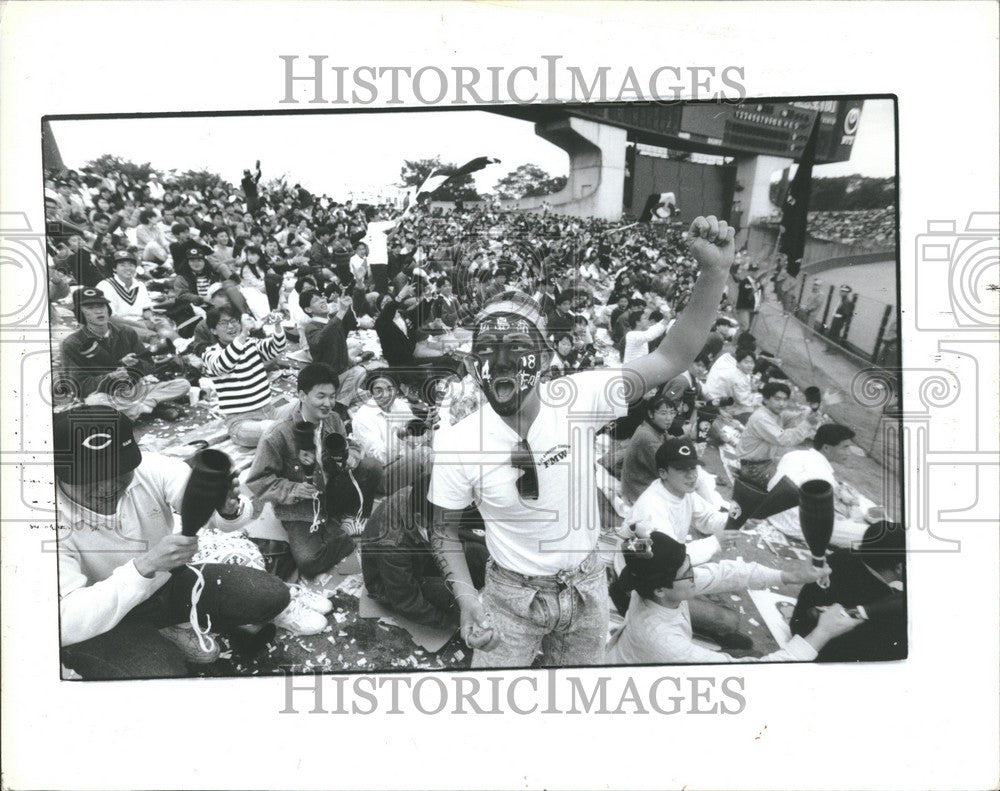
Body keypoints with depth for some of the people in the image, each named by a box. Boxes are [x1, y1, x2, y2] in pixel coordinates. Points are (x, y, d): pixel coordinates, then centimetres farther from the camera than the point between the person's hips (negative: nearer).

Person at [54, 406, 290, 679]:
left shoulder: (153, 469, -21)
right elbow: (63, 624, -36)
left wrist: (229, 509, -43)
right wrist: (145, 564, -45)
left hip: (167, 581, 4)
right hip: (105, 622, -4)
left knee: (272, 595, -8)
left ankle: (175, 625, 11)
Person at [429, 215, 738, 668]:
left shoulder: (577, 399, -19)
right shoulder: (457, 442, -20)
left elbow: (671, 359, -23)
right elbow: (445, 531, -6)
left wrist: (714, 272, -34)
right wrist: (467, 600, -18)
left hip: (585, 588, 2)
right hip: (510, 596, -2)